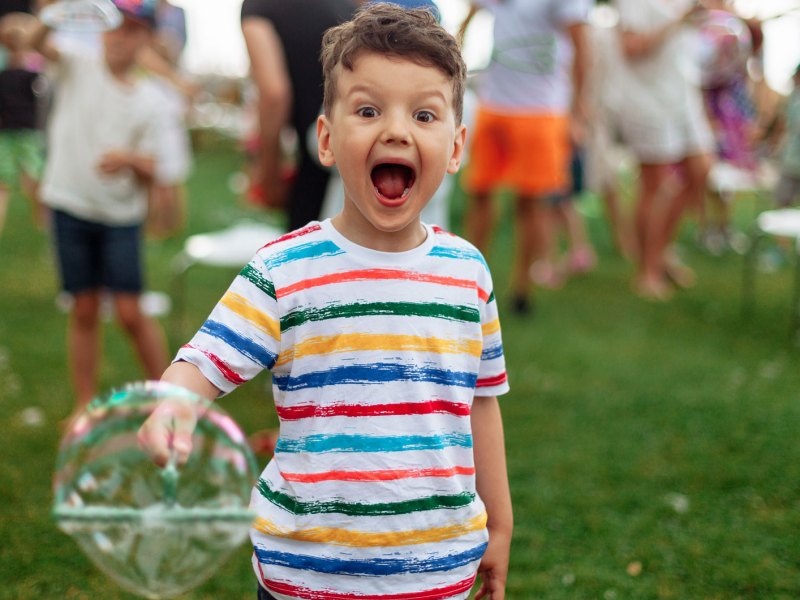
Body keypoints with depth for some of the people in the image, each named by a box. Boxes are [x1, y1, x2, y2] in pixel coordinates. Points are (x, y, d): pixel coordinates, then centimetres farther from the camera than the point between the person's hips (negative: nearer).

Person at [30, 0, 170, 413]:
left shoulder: (146, 103, 4)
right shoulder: (78, 67, 2)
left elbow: (151, 173, 3)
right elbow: (38, 42, -19)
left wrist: (129, 159, -19)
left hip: (121, 215, 0)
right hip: (71, 208, 0)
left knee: (130, 312, -6)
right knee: (84, 309, 6)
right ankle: (84, 406, 16)